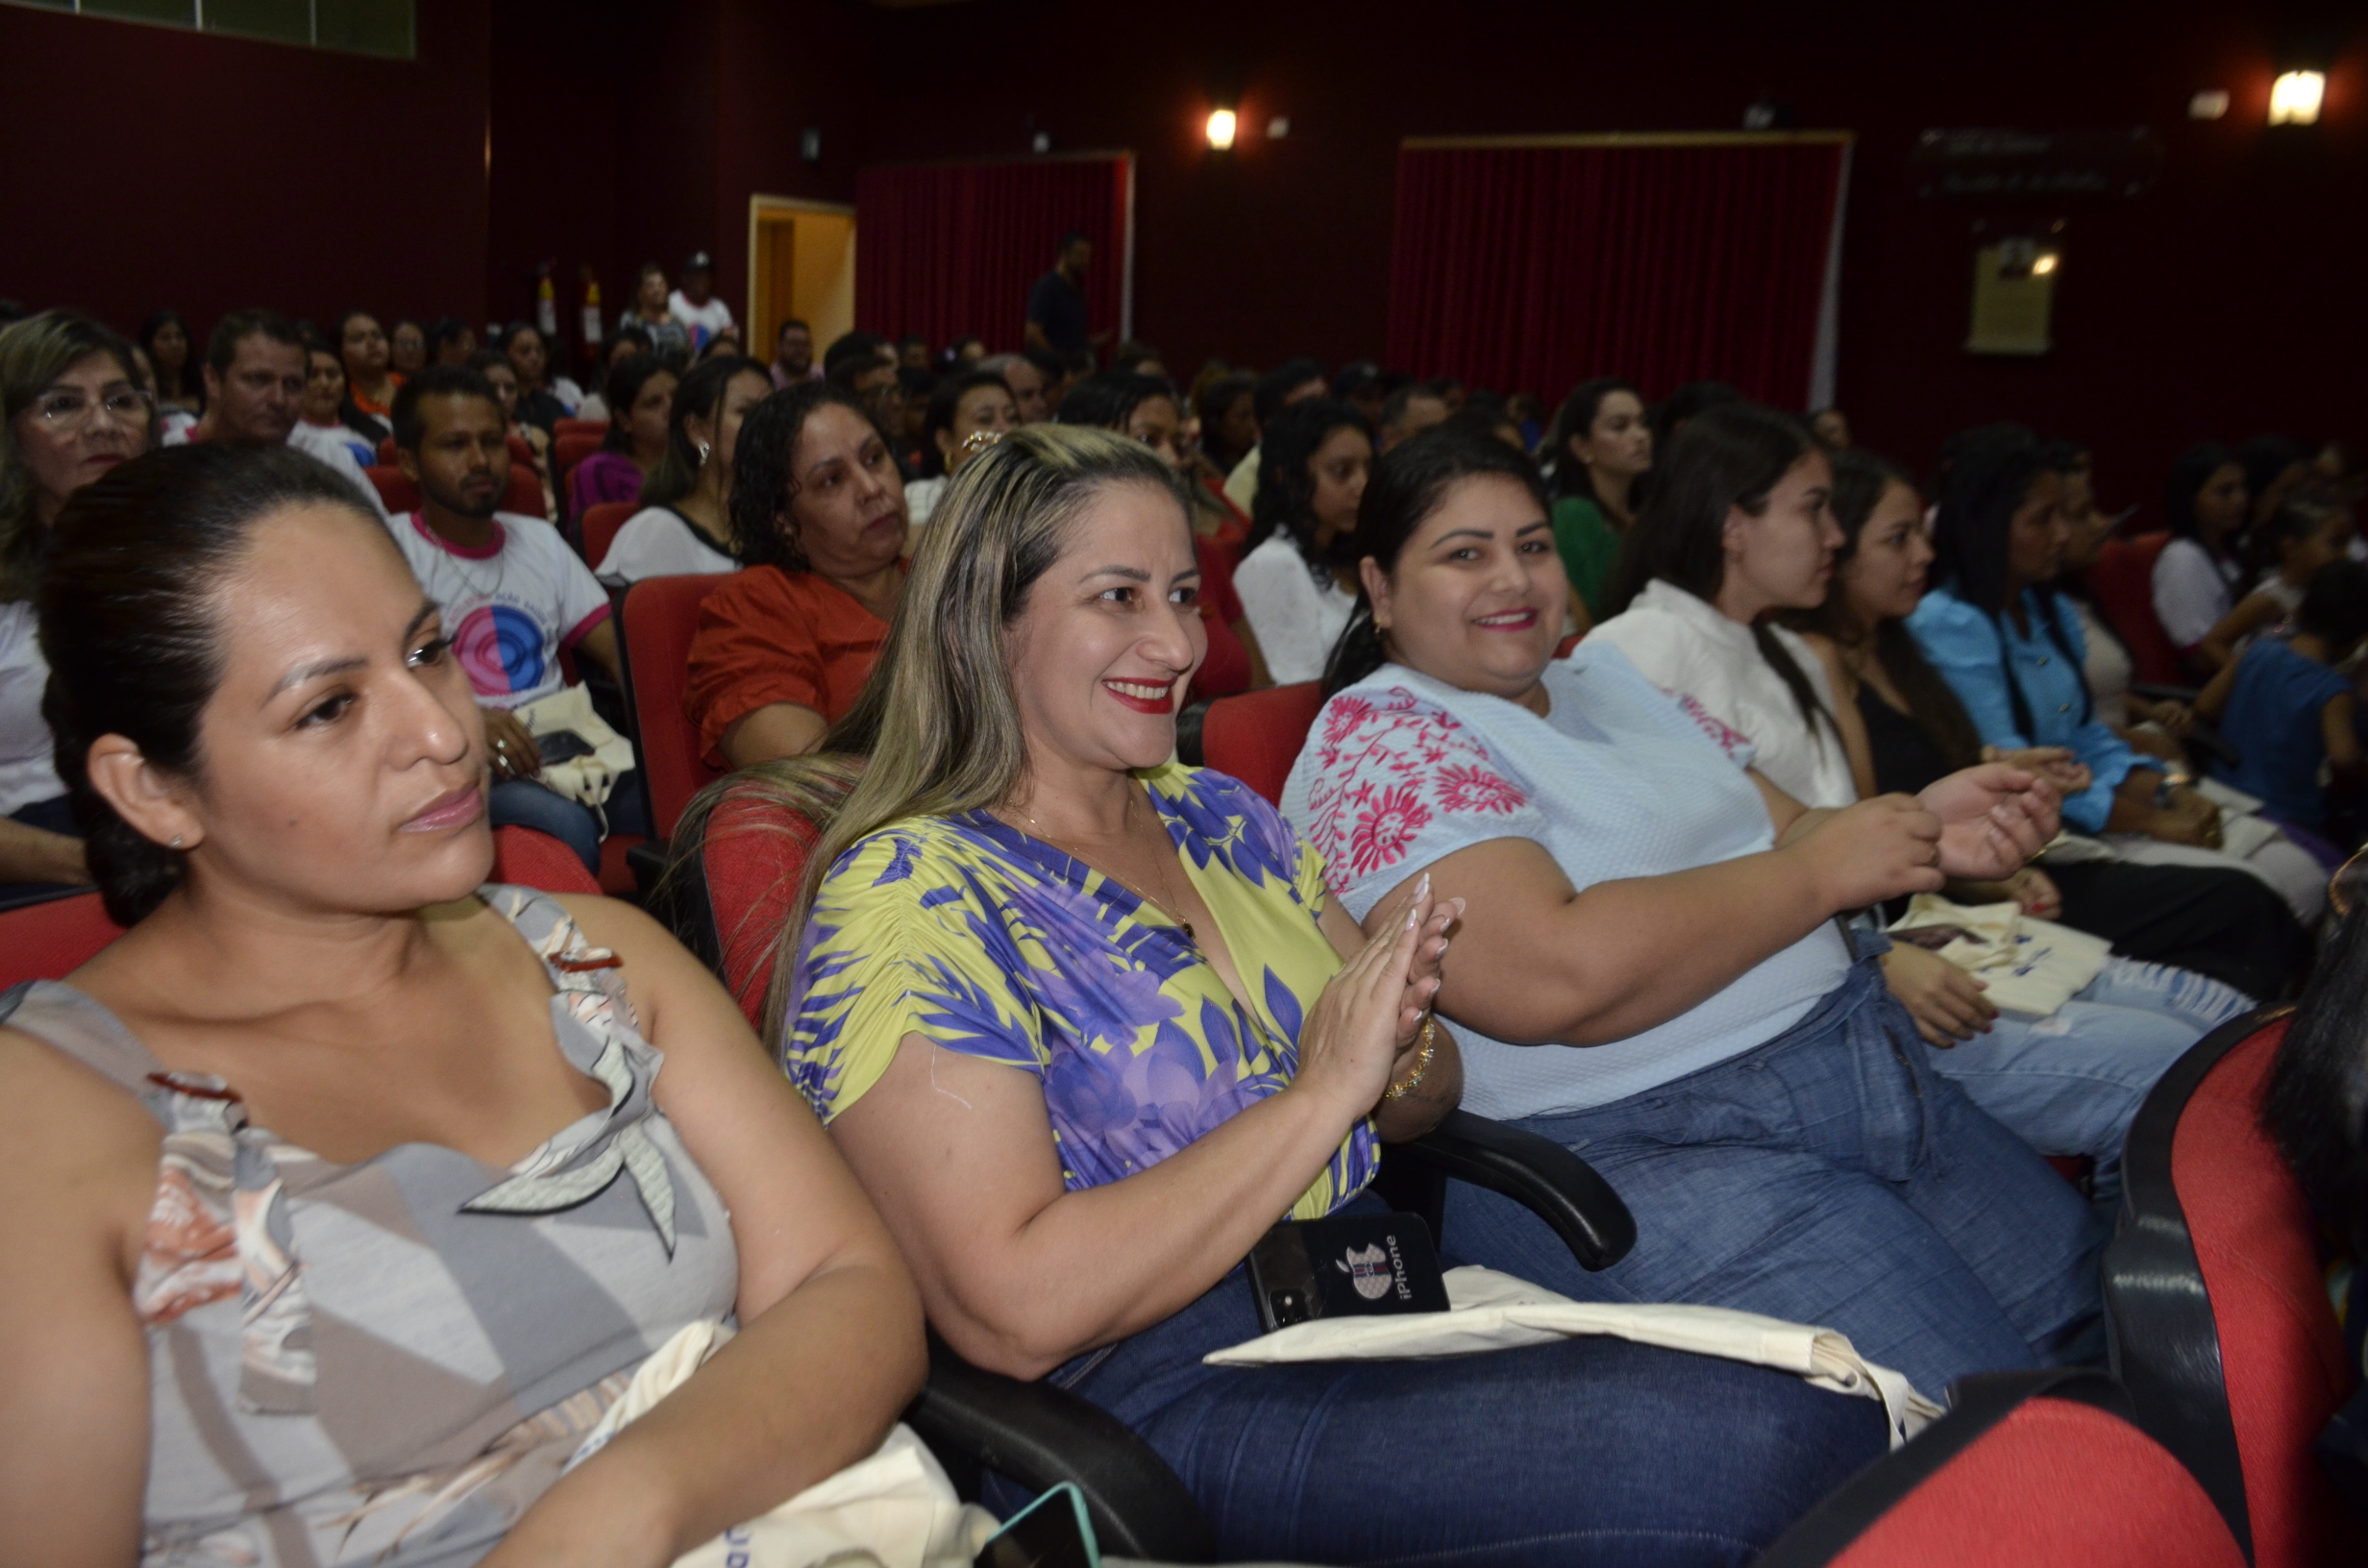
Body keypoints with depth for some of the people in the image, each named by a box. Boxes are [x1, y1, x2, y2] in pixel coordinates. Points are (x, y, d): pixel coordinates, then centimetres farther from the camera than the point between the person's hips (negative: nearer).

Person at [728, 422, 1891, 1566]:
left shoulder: (1223, 819, 11)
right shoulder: (906, 899, -11)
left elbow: (1426, 1098, 16)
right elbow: (1012, 1312, -19)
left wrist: (1397, 1059, -9)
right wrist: (1320, 1093, -19)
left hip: (1389, 1298, 7)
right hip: (1161, 1401, -7)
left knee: (1839, 1418, -13)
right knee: (1764, 1451, -20)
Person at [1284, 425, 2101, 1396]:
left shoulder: (1608, 680, 16)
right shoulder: (1371, 743, -11)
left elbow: (1780, 834, 19)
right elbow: (1554, 977, -24)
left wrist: (1921, 832, -3)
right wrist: (1819, 873, -15)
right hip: (1631, 1143, -8)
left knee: (2101, 1316, 10)